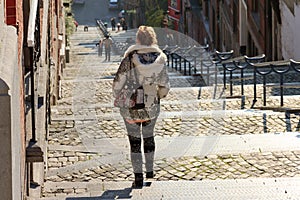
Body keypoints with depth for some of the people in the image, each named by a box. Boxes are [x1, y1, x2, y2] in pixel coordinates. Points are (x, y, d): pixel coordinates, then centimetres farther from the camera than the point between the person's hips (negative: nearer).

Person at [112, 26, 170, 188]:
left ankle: (138, 178, 8)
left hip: (131, 107, -3)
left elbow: (118, 83, -15)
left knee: (134, 141, 9)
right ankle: (149, 170, 37)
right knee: (148, 136, 26)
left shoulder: (130, 59, -17)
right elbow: (165, 86, -3)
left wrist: (118, 97, 5)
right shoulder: (159, 60, -9)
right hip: (151, 107, 3)